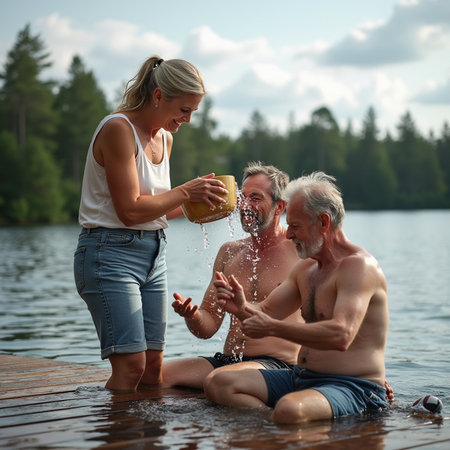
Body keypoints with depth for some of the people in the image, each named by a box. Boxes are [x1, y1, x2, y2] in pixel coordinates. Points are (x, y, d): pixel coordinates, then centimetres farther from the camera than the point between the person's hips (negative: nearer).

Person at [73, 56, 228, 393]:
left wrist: (196, 203, 3)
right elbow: (130, 210, -18)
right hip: (111, 251, -8)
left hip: (153, 252, 8)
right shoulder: (118, 129, -12)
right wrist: (185, 192, -12)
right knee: (131, 365, -14)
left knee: (154, 366, 3)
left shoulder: (164, 138, 14)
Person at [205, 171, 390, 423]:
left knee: (289, 409, -40)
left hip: (352, 386, -10)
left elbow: (341, 335, -29)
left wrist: (273, 328, -25)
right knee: (219, 384, -5)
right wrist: (241, 307, -8)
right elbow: (265, 314, 16)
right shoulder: (306, 268, 15)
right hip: (301, 377, 10)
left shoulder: (359, 265, -14)